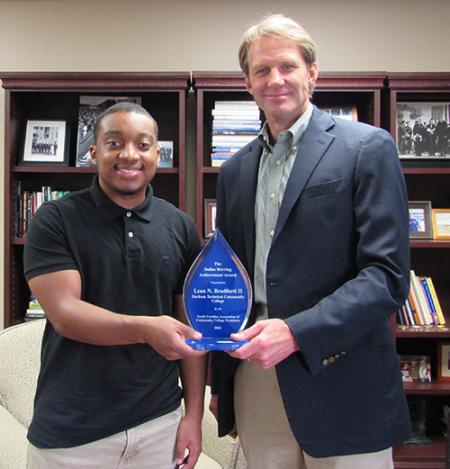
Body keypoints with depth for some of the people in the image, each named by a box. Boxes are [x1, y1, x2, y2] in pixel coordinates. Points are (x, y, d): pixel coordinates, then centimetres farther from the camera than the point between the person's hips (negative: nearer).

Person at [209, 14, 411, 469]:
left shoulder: (367, 148, -5)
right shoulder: (235, 171, 11)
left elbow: (388, 274, -12)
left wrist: (296, 332, -22)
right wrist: (219, 382, 16)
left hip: (340, 384, -4)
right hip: (254, 377, 5)